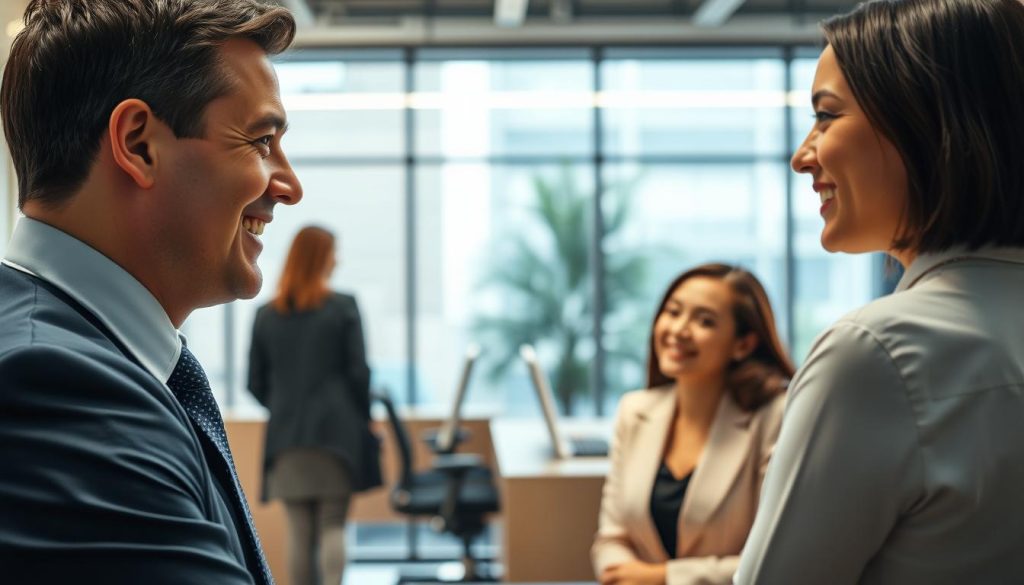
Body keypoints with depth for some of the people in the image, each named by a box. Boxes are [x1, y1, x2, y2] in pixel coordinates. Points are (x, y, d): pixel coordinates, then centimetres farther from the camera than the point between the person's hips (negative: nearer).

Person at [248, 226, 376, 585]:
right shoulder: (343, 308, -4)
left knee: (298, 530, 6)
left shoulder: (266, 315, 5)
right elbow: (358, 372, -5)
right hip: (335, 433, -2)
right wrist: (362, 418, 8)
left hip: (286, 437, 2)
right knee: (333, 525, 2)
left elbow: (255, 384, 5)